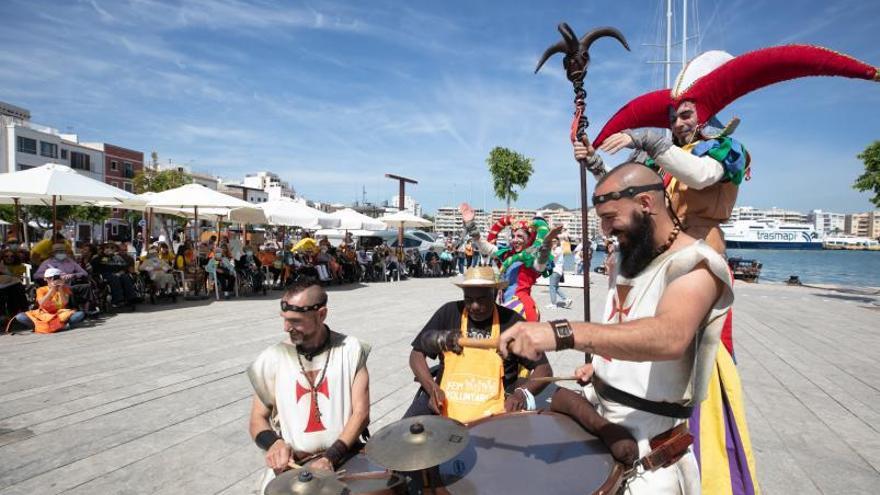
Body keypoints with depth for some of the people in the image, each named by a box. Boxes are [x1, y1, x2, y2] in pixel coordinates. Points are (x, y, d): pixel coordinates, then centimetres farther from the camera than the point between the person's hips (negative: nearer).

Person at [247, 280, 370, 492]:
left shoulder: (350, 349, -5)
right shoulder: (272, 358, -2)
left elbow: (361, 413, -4)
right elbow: (258, 419, 6)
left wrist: (332, 456, -15)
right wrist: (274, 442, -14)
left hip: (344, 457, -1)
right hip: (291, 463, 2)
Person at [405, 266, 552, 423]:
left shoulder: (511, 321, -3)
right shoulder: (449, 313, 0)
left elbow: (544, 369, 0)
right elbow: (417, 353, 6)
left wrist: (523, 393, -19)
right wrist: (432, 387, -10)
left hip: (494, 408, -1)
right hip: (446, 401, 1)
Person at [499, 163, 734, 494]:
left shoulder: (695, 263, -20)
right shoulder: (628, 258, 6)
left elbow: (669, 337, -41)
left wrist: (562, 333, -51)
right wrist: (600, 360, 3)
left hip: (651, 448, -7)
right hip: (603, 420, 7)